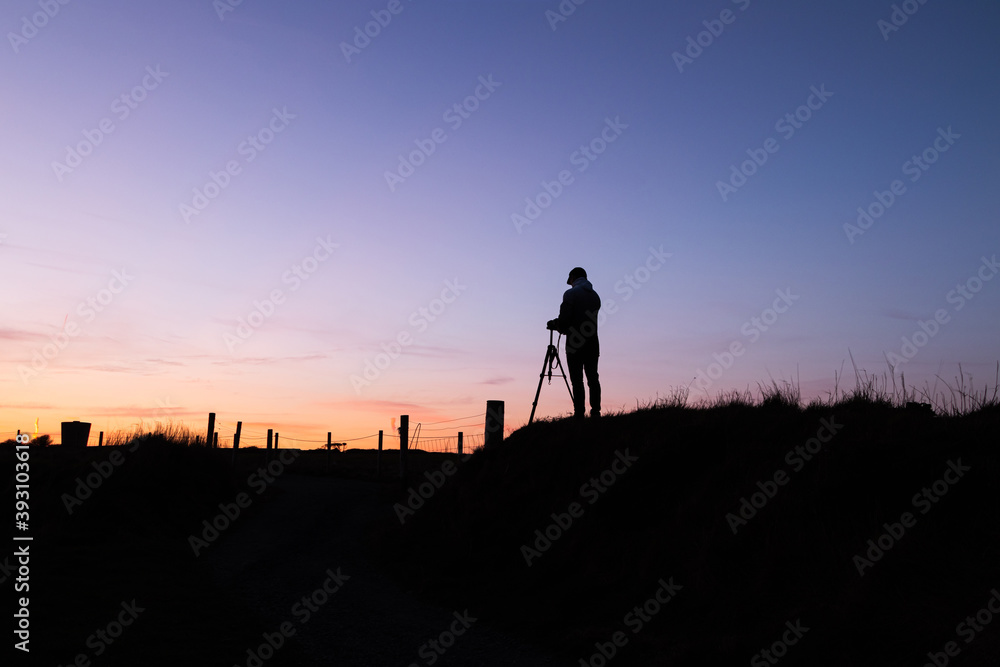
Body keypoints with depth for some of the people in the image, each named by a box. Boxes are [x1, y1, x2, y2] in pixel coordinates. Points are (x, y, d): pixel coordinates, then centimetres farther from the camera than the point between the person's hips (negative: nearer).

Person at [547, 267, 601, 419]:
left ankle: (579, 414, -8)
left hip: (575, 343, -6)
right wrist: (559, 324, 24)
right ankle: (595, 411, 4)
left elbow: (564, 318, -13)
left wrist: (556, 325, 11)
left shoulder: (570, 294, -5)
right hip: (593, 343, 6)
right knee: (593, 378, 8)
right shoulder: (595, 295, 15)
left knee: (577, 379, -5)